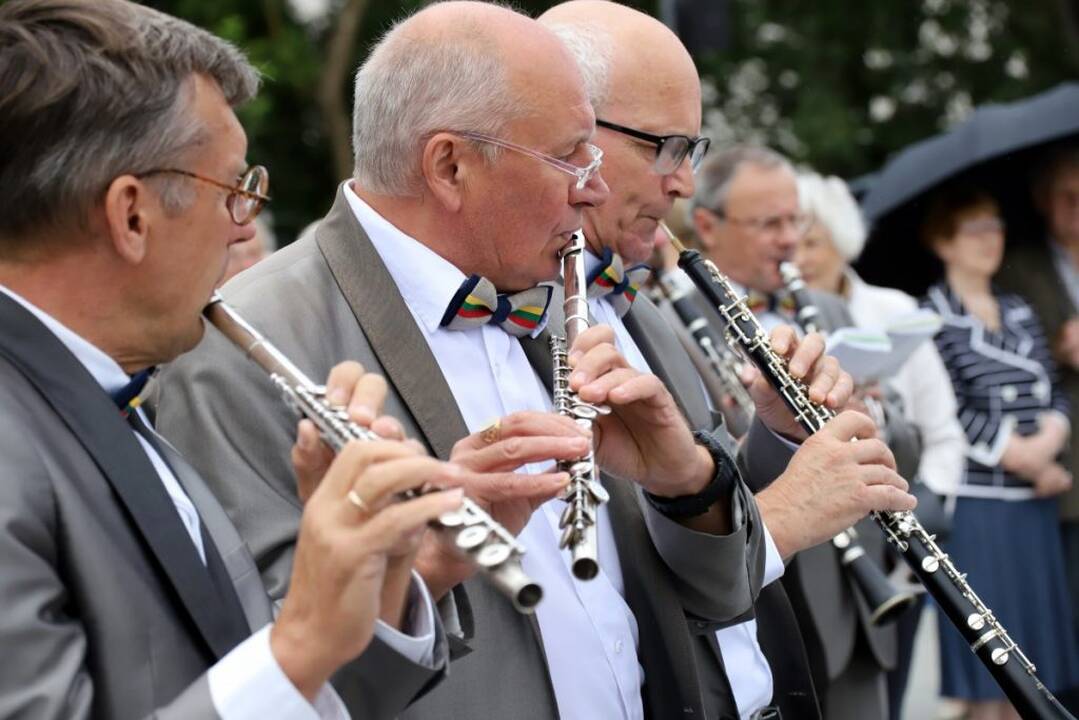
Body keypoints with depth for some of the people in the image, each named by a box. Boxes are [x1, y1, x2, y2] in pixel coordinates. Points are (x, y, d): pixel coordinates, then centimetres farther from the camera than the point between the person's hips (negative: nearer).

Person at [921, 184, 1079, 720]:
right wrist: (1021, 457, -12)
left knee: (1029, 664, 9)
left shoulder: (1019, 312, 15)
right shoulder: (931, 317, -6)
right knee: (986, 675, -2)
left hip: (1034, 502, 6)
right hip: (975, 503, -6)